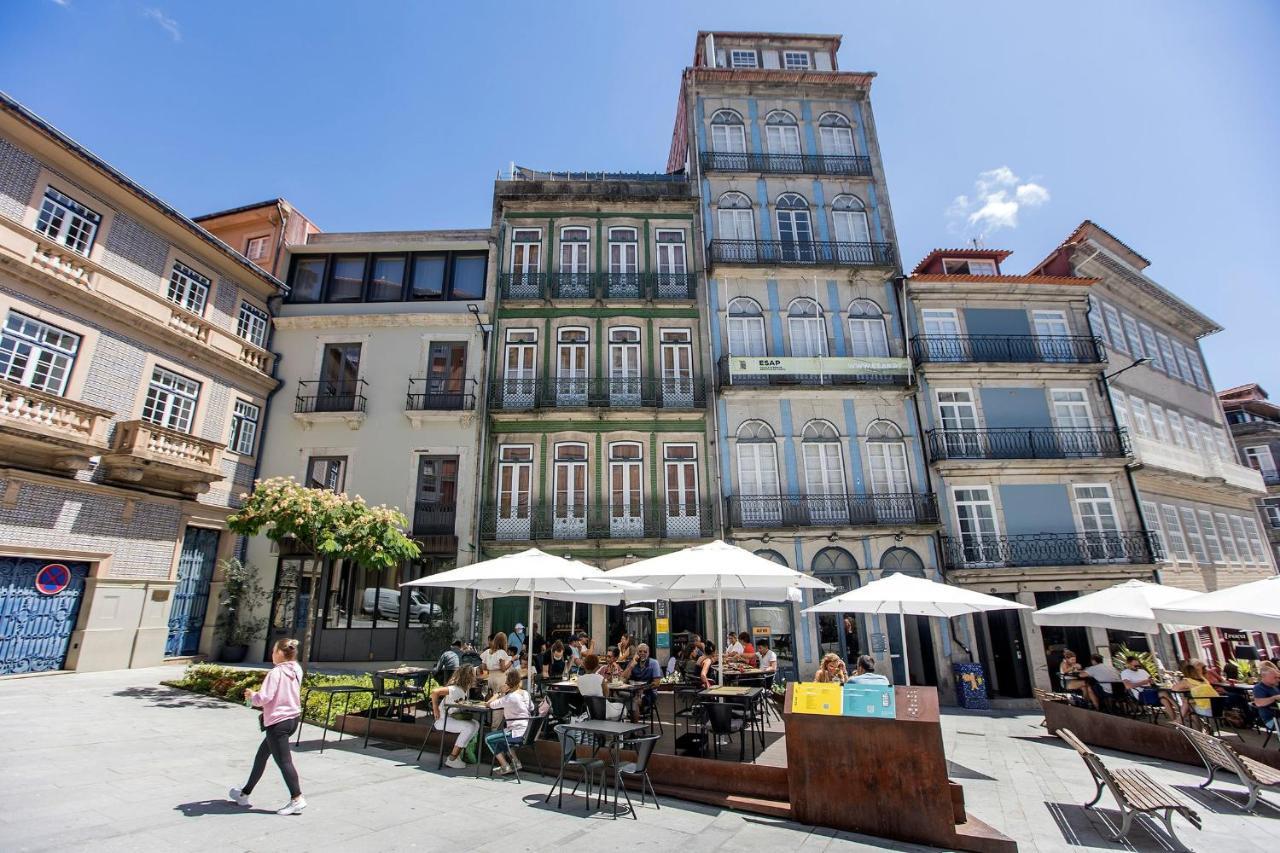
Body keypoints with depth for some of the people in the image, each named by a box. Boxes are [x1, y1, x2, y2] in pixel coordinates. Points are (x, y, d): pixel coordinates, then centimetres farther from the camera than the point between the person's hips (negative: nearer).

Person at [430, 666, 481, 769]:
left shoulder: (466, 689, 5)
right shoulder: (455, 689, -25)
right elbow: (434, 692, -35)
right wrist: (435, 709, -25)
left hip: (453, 717, 9)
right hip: (442, 720, -9)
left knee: (476, 724, -3)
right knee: (469, 727, -23)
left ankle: (458, 754, 4)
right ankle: (451, 760, -13)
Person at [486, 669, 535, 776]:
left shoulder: (509, 697, -18)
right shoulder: (525, 693, 3)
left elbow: (489, 704, -15)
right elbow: (531, 709, 16)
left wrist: (501, 693, -2)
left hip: (518, 734, -8)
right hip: (526, 732, 8)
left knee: (488, 738, 10)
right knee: (500, 737, 32)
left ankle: (505, 766, 8)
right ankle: (515, 762, 27)